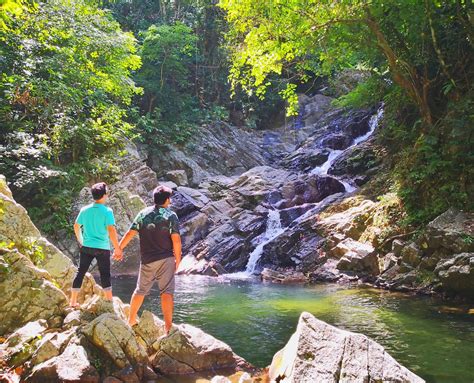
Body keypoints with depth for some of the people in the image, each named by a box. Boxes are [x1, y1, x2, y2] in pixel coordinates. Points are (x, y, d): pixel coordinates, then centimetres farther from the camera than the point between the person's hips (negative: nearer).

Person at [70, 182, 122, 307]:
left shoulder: (84, 210, 3)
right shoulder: (107, 211, -13)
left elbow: (76, 226, 11)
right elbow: (111, 230, -18)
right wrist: (117, 248, -10)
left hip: (86, 247, 4)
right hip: (102, 248, -4)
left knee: (80, 272, 11)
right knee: (105, 275, 6)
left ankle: (73, 301, 16)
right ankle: (109, 301, 10)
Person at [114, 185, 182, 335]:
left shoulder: (143, 213, 2)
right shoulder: (171, 215, -7)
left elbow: (129, 234, 0)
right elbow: (176, 240, -12)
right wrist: (177, 259, -2)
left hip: (147, 261, 3)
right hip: (166, 259, -3)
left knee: (140, 290, 18)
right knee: (166, 292, -3)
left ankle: (131, 320, 32)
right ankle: (168, 328, -7)